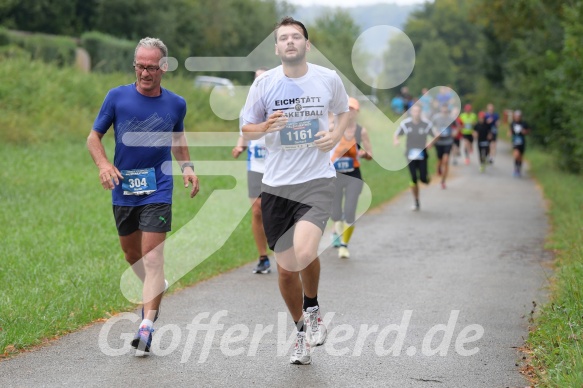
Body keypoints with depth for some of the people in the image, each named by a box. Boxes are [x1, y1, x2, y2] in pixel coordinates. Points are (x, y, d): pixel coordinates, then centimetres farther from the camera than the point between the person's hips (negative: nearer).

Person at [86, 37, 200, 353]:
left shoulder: (176, 104, 2)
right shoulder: (117, 96, -2)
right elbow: (94, 137, 4)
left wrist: (187, 166, 2)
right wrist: (103, 164, -15)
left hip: (158, 191, -2)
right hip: (123, 190, 2)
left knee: (152, 258, -13)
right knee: (131, 254, 16)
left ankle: (147, 326, -15)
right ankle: (157, 289, 46)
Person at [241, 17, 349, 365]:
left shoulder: (329, 78, 1)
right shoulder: (264, 82, 1)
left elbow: (344, 110, 20)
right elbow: (246, 130, 8)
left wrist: (336, 135, -1)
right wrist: (265, 127, -14)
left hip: (318, 180, -2)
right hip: (276, 185, 2)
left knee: (304, 252, -24)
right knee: (286, 267, 6)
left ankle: (313, 308, 7)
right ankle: (303, 331, 30)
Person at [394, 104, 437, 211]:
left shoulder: (426, 124, -7)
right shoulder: (405, 123, -3)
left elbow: (435, 136, 3)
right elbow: (396, 135, 6)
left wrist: (430, 143, -18)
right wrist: (396, 141, -16)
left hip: (422, 155, -1)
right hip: (411, 155, 1)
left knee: (423, 178, -11)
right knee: (414, 179, -2)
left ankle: (426, 179, 29)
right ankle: (416, 203, 10)